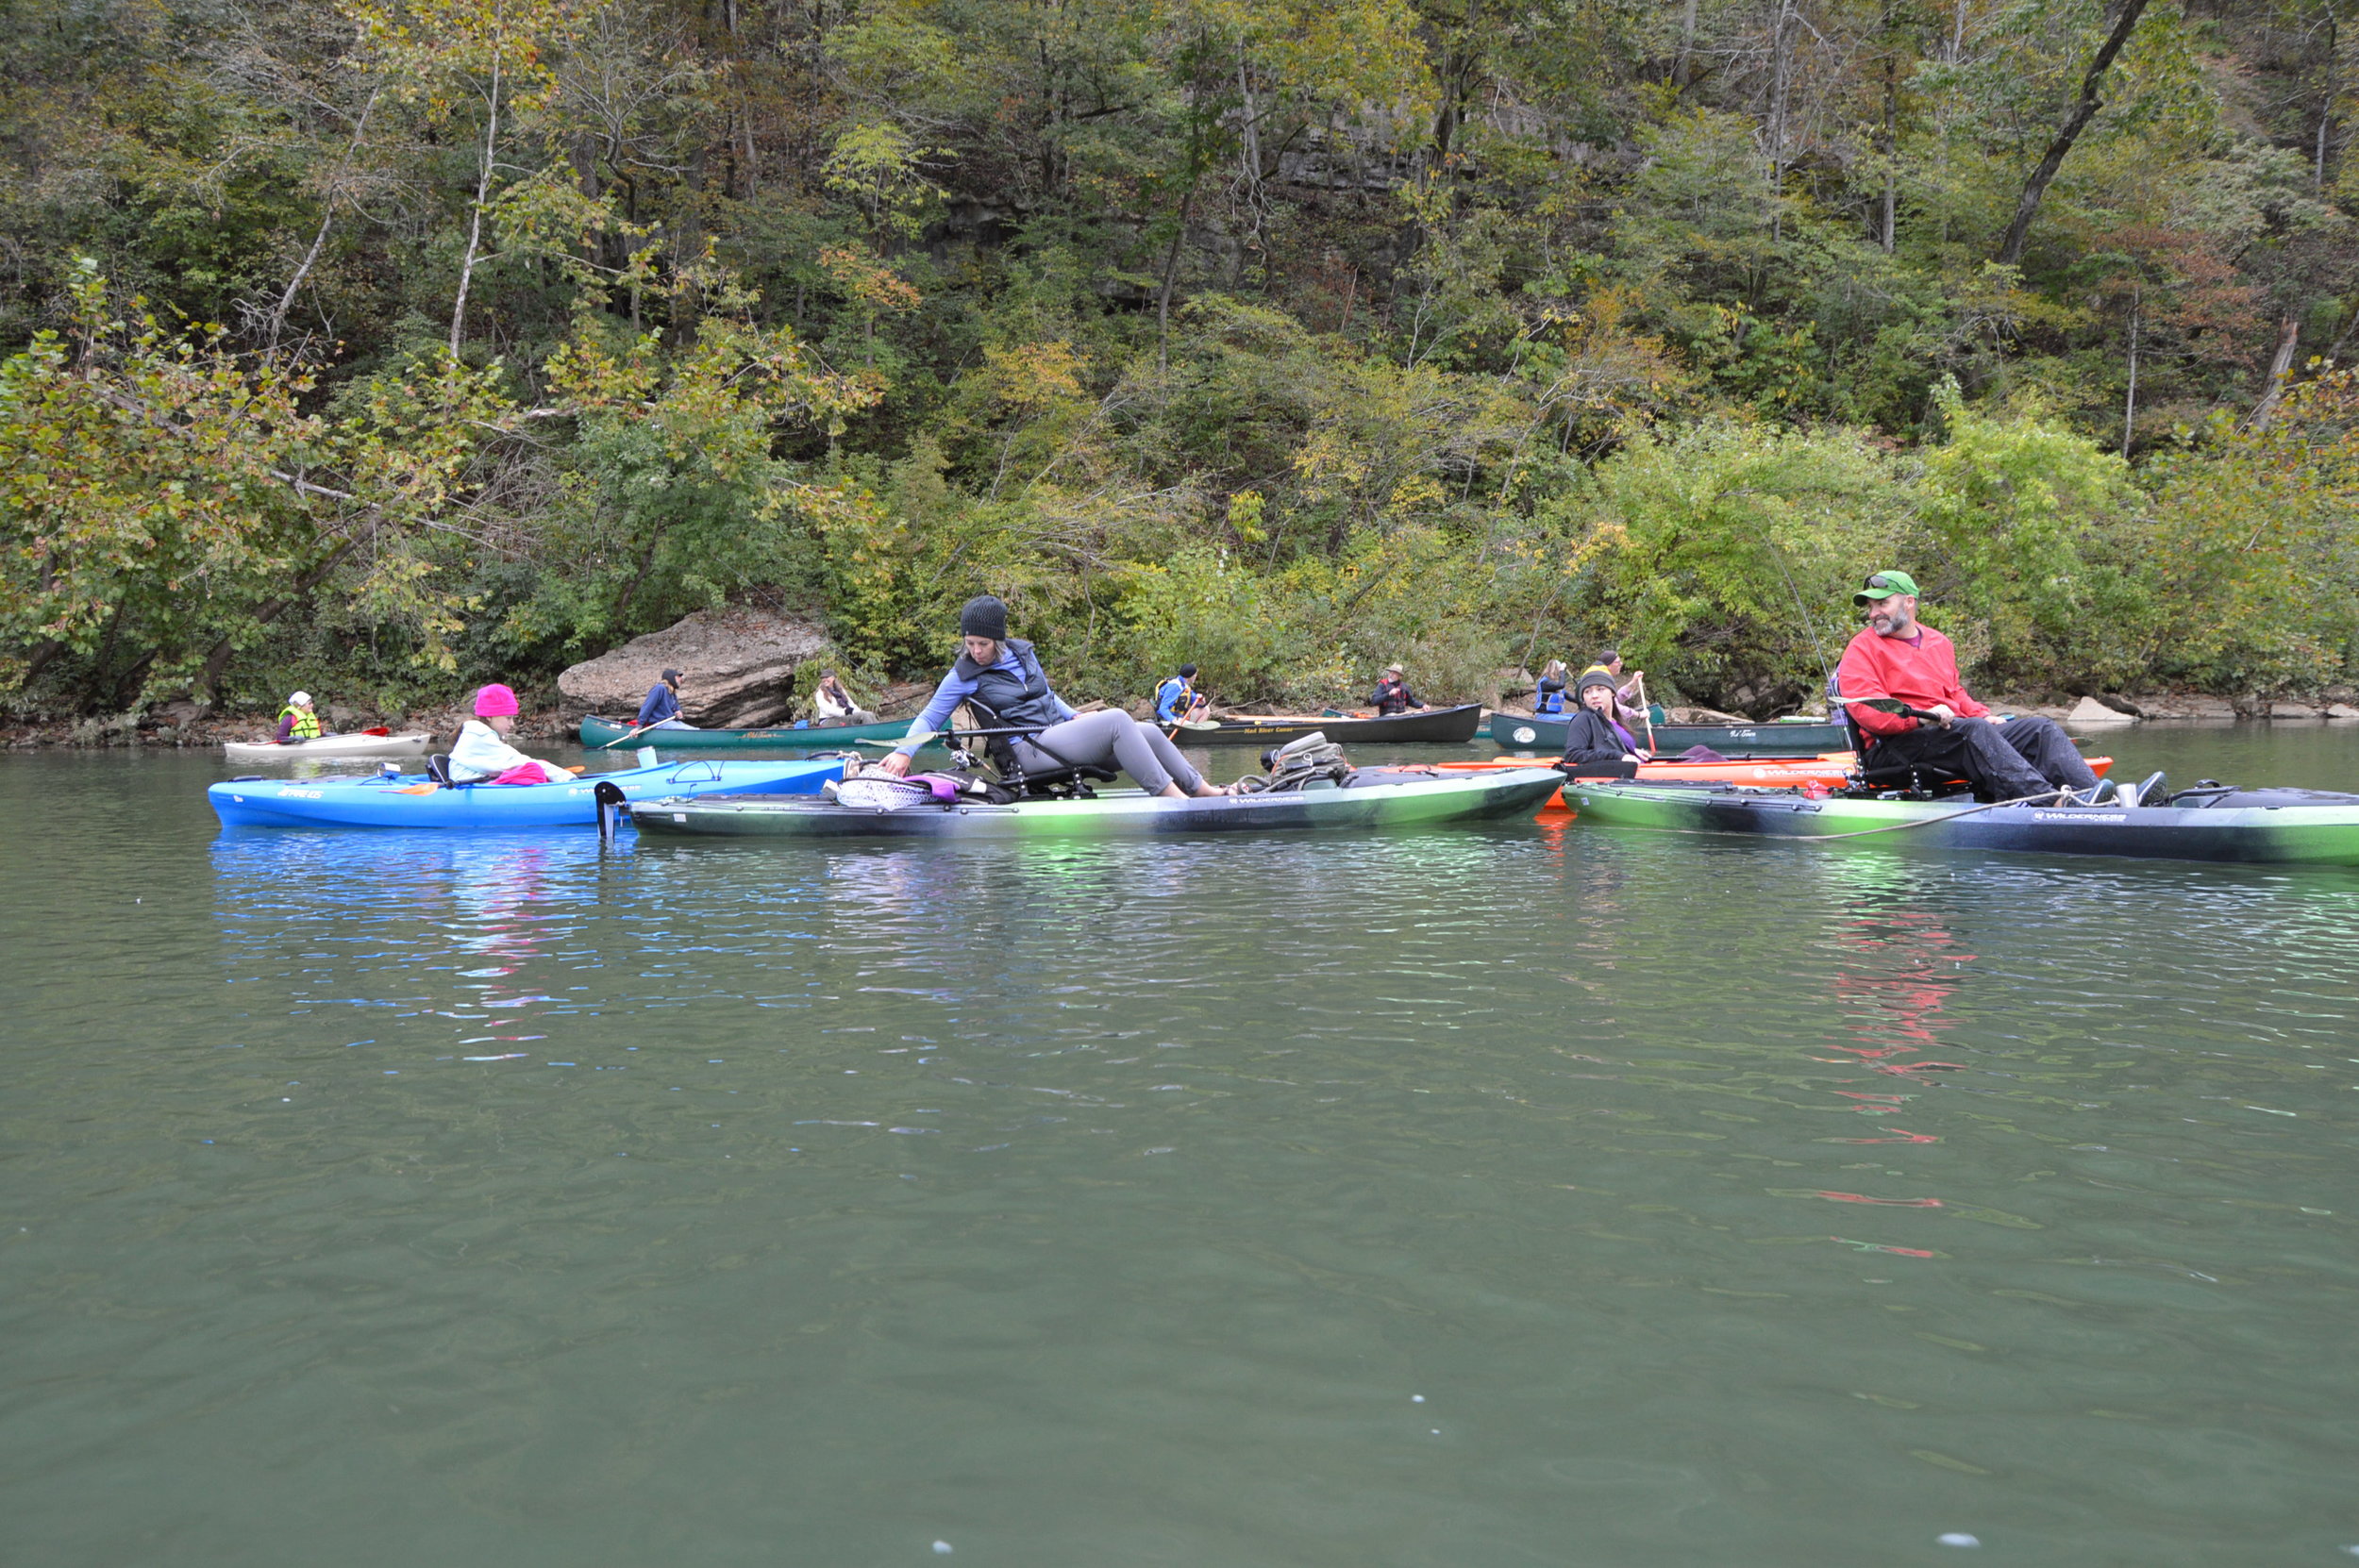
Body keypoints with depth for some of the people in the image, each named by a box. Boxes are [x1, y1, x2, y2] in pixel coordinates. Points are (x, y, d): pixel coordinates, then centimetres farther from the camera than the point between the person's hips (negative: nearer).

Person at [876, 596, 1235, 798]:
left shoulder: (1023, 652, 14)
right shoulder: (964, 676, -2)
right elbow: (929, 717, -1)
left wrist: (1074, 717, 13)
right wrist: (904, 751, -17)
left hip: (1061, 735, 7)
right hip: (1031, 749, -7)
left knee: (1149, 733, -5)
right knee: (1117, 719, -26)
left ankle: (1206, 790, 3)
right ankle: (1171, 796, -28)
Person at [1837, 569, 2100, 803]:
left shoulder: (1939, 643, 24)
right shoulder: (1862, 649, 1)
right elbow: (1865, 708, -12)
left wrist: (1983, 716, 11)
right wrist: (1919, 717, -26)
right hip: (1899, 744, -7)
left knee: (2041, 728, -6)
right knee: (1974, 729, -33)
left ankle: (2091, 794, -28)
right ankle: (2047, 801, -48)